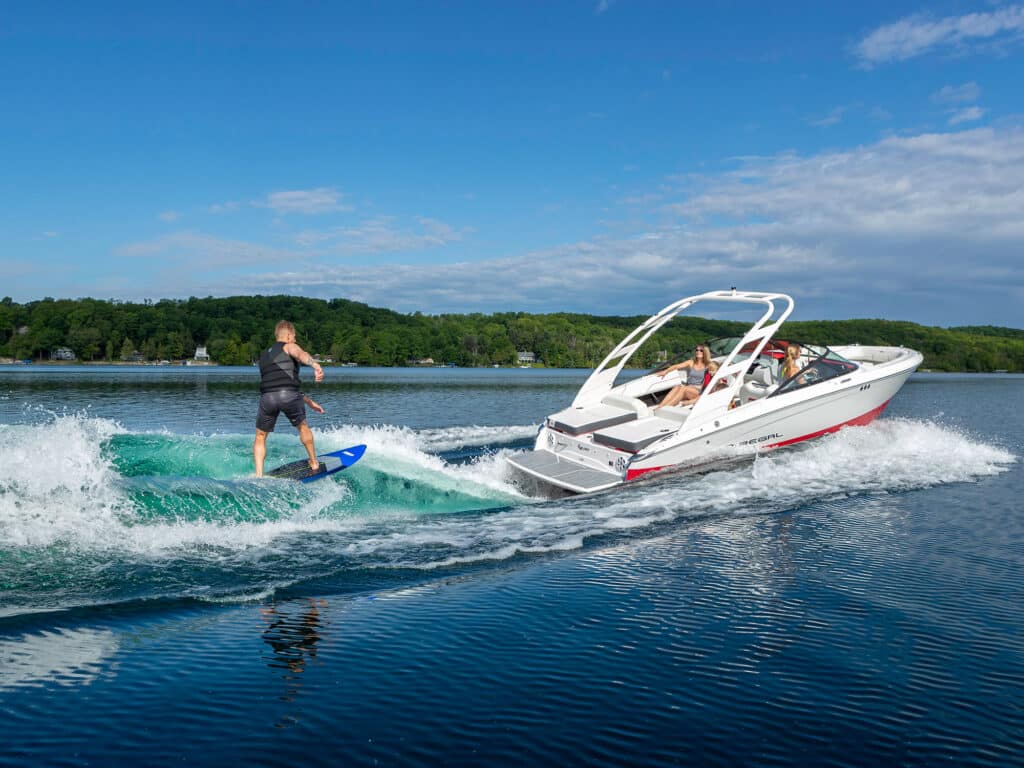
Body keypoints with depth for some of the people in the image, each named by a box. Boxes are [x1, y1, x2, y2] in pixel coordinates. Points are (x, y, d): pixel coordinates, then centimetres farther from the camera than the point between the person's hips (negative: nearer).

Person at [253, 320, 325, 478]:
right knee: (303, 427, 24)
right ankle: (314, 462, 36)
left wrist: (308, 401, 36)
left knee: (260, 437, 20)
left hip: (267, 397, 4)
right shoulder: (289, 346, 12)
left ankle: (259, 475, 7)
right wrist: (315, 366, -38)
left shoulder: (264, 354, 32)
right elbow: (301, 354, -16)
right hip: (289, 395, -3)